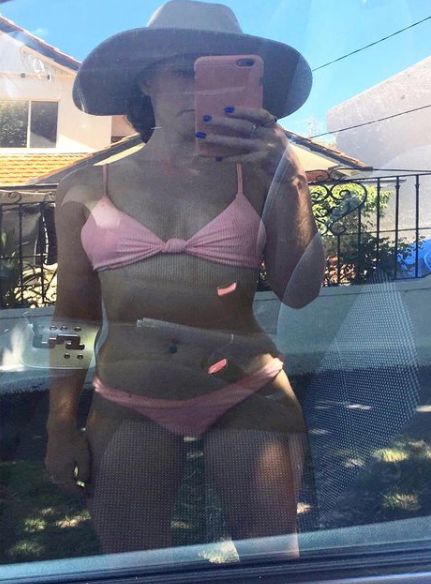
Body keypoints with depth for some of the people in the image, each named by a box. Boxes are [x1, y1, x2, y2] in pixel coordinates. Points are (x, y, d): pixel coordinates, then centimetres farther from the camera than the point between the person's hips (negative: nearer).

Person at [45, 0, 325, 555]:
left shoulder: (258, 176, 0)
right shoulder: (89, 188, 2)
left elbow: (299, 292, -7)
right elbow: (73, 316, 6)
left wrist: (287, 177, -13)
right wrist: (61, 425, 5)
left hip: (248, 396, 0)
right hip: (126, 407, 1)